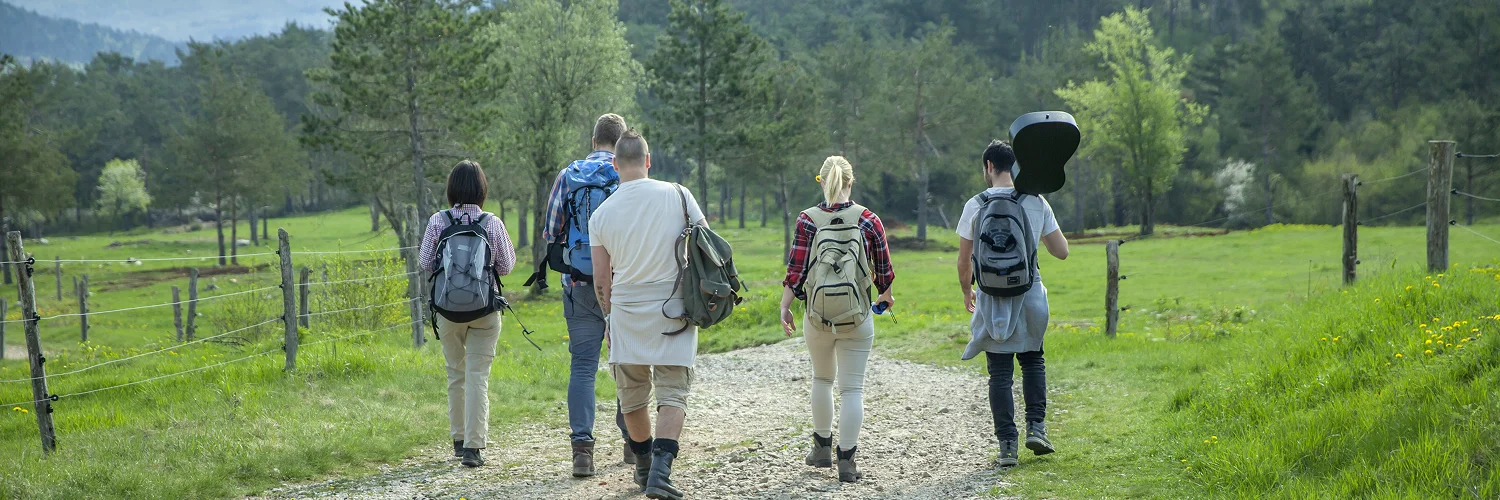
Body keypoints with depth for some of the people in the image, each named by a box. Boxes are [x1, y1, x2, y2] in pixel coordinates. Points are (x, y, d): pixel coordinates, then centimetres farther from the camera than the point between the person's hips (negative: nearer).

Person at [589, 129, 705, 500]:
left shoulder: (602, 214, -1)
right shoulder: (677, 195, -5)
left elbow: (601, 282, 5)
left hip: (627, 311, 1)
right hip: (673, 310, -1)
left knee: (632, 396, 16)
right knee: (672, 392, 0)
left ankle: (644, 466, 28)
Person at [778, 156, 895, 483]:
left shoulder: (808, 220, -5)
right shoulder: (868, 220, -3)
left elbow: (796, 271, -8)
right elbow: (883, 269, 4)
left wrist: (785, 308, 1)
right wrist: (886, 296, 23)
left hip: (817, 316, 1)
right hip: (857, 317, -1)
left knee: (822, 378, 22)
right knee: (852, 387, 3)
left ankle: (822, 447, 30)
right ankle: (846, 460, -1)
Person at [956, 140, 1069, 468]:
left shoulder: (976, 205, -5)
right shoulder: (1036, 202, -1)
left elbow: (964, 260, -2)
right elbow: (1061, 251, 3)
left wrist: (967, 291, 16)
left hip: (992, 300, -1)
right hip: (1030, 296, 1)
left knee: (1000, 373, 4)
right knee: (1033, 361, 21)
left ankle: (1007, 446, 2)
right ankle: (1036, 426, 8)